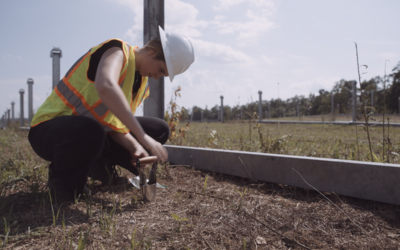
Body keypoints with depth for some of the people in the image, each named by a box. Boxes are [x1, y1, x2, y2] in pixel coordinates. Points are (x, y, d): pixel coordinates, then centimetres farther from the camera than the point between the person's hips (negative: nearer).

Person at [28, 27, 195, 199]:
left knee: (159, 130, 5)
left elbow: (115, 124, 2)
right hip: (51, 127, -8)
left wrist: (135, 147, -19)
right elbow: (105, 87, -45)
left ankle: (99, 165, 11)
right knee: (91, 132, -44)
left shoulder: (142, 84, 5)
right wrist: (143, 137, -44)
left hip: (91, 130, 8)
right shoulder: (118, 52, -21)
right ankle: (58, 178, -11)